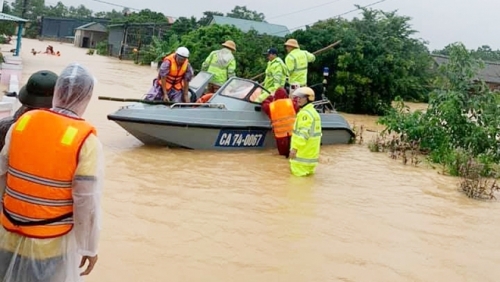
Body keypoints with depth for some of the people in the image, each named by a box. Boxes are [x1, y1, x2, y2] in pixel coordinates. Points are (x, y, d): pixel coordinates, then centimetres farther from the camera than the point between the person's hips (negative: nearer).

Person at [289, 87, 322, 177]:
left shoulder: (305, 113, -17)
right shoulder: (313, 112, 17)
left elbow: (303, 133, -27)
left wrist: (294, 148, -28)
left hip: (303, 154, -11)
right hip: (311, 152, 11)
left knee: (299, 173, -6)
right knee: (308, 171, 19)